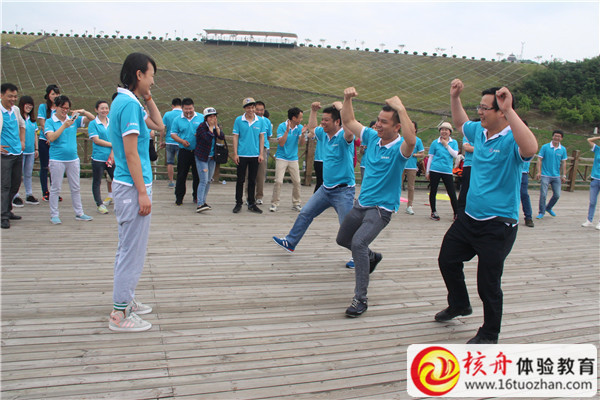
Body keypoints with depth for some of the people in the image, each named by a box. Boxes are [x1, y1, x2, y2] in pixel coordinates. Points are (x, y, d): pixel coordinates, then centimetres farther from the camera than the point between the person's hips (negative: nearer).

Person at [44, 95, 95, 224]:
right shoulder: (50, 122, -2)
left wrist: (83, 112, -12)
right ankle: (54, 215, 12)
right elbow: (51, 137, -16)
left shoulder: (74, 119, 7)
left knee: (75, 188, 10)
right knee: (55, 188, 3)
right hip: (57, 159, -4)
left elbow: (92, 118, 7)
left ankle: (79, 213, 19)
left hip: (73, 159, 4)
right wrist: (64, 126, -21)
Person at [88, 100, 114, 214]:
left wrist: (113, 152, -10)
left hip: (112, 157, 3)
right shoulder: (93, 124, -2)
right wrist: (112, 145, -9)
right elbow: (96, 140, -9)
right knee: (97, 182, 5)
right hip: (98, 158, -3)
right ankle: (99, 204, 14)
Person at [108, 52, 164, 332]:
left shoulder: (123, 101, 14)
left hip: (125, 185, 11)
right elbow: (131, 153, -21)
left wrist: (148, 97, 12)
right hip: (133, 186, -11)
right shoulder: (129, 104, -16)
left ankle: (125, 300, 31)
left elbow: (159, 124, 23)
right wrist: (142, 193, -20)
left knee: (129, 247, 19)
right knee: (132, 249, -3)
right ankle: (120, 314, 5)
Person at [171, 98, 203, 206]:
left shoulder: (201, 118, 5)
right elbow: (173, 134, 4)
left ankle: (196, 196, 19)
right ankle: (179, 197, 12)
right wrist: (182, 141, -13)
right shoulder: (177, 120, 4)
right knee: (181, 175, 2)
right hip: (184, 151, 0)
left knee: (197, 175, 7)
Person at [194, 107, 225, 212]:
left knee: (208, 181, 9)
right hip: (202, 157, -6)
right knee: (203, 181, -14)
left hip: (212, 157, 6)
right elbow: (208, 139, -26)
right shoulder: (201, 127, -12)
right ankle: (200, 205, -18)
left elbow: (222, 137, -9)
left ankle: (203, 201, 20)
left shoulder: (217, 126, 6)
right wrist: (211, 127, -19)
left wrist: (216, 126, -16)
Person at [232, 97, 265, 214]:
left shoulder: (260, 120, 3)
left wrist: (261, 154, 1)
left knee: (252, 181, 8)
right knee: (240, 180, 4)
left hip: (255, 155, 1)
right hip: (242, 155, -1)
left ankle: (251, 204, 17)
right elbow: (235, 137, 1)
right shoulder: (238, 120, -1)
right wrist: (235, 154, -3)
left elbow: (262, 137, 6)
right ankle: (238, 203, 14)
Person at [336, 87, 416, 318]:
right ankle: (371, 257, 51)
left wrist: (401, 108, -38)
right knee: (342, 239, 23)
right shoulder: (372, 137, 1)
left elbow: (411, 140, -42)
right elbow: (348, 122, 9)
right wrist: (347, 99, -6)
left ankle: (361, 299, -18)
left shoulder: (399, 148, -17)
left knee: (358, 242, -29)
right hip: (361, 203, 8)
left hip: (381, 208, -8)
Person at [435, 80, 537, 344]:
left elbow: (530, 148, -42)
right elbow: (460, 123, 28)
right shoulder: (479, 132, 6)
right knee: (447, 260, 19)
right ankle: (459, 304, 45)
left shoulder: (510, 140, -18)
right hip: (469, 217, 8)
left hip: (497, 225, -8)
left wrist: (509, 110, -42)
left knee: (488, 283, 1)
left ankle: (489, 335, 23)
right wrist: (454, 97, 16)